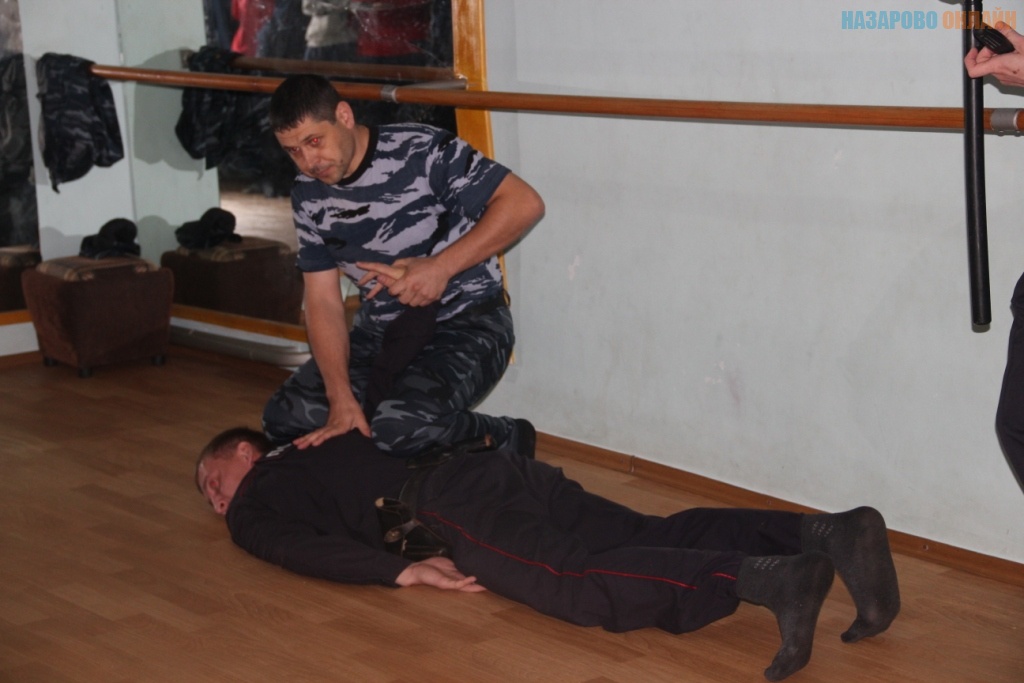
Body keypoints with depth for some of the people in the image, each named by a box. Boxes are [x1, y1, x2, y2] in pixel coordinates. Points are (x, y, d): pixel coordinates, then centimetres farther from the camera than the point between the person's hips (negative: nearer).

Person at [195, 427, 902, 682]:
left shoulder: (252, 509, 16)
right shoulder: (318, 446, 38)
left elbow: (308, 547, -4)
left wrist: (404, 570, -9)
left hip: (452, 506, -7)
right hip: (508, 471, 7)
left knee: (580, 583, -27)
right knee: (660, 539, -8)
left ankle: (764, 578, -50)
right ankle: (832, 532, -26)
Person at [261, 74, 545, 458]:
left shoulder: (421, 152, -18)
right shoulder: (309, 197, 0)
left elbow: (525, 203, -20)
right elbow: (323, 301, -2)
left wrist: (441, 267, -25)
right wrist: (342, 399, -16)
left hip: (466, 323, -6)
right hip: (380, 330, 7)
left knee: (400, 426, -31)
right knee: (284, 419, -7)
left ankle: (506, 440, -3)